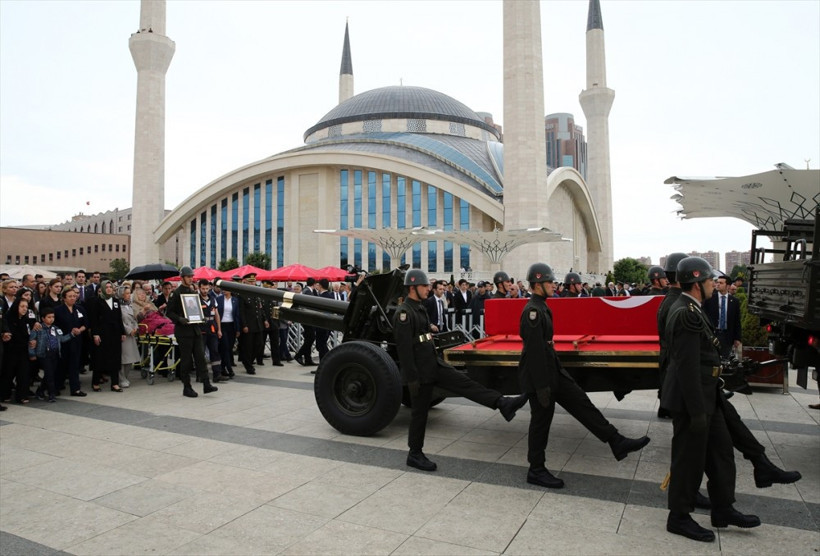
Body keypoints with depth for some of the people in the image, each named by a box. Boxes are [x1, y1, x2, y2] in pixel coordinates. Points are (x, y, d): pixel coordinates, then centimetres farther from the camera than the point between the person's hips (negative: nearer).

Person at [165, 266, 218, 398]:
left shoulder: (194, 292, 14)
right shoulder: (176, 293, -5)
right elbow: (169, 312, -6)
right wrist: (179, 319, -21)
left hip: (195, 329, 6)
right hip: (183, 331, -6)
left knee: (200, 356, 1)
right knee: (186, 360, 0)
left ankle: (206, 384, 1)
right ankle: (186, 388, 9)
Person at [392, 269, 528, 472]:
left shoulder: (419, 308, 11)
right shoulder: (403, 313, -19)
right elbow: (404, 348, -22)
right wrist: (411, 378, -22)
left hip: (434, 364, 8)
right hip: (420, 371, -8)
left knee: (464, 383, 0)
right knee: (420, 412, 3)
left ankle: (503, 404, -3)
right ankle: (414, 455, 17)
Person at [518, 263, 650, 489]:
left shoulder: (541, 307, 10)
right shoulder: (533, 311, -22)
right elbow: (535, 351, -24)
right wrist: (542, 386, -22)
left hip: (553, 370, 10)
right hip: (538, 375, -10)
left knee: (581, 402, 9)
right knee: (541, 420, 2)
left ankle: (617, 442, 15)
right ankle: (536, 471, 17)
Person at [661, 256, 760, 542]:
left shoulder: (686, 308, 9)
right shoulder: (688, 315, -23)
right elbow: (688, 368, -25)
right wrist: (697, 412, -21)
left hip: (706, 396, 10)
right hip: (692, 399, -10)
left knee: (720, 450, 19)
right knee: (690, 458, 4)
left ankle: (723, 510, 35)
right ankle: (679, 518, 21)